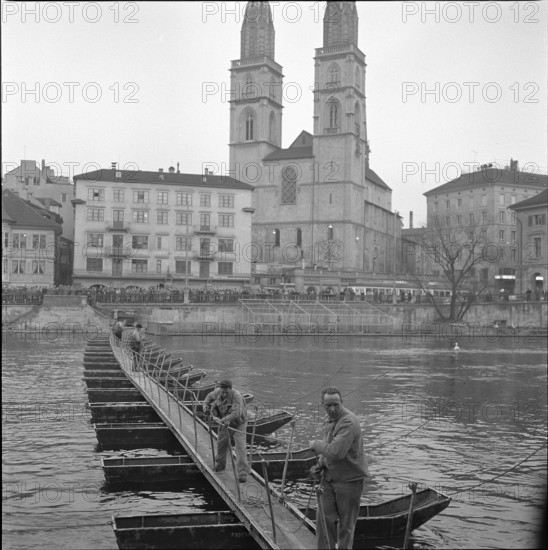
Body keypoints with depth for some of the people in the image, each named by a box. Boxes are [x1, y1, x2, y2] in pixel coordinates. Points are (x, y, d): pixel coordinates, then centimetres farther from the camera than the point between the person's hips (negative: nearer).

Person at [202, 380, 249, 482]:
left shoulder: (236, 396, -34)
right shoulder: (218, 392, -16)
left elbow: (236, 414, -44)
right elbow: (210, 396, 10)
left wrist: (222, 420, -54)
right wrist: (205, 404, -8)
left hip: (238, 424, -6)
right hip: (225, 423, 6)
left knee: (240, 447, -14)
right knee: (221, 443, 17)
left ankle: (242, 473, -10)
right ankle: (220, 465, 42)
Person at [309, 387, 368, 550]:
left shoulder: (348, 422, -23)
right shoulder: (330, 420, 7)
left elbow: (336, 452, -32)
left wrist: (316, 444, -16)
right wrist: (320, 465, 1)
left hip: (349, 480, -7)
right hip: (329, 477, 7)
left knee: (346, 524, 9)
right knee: (324, 519, 5)